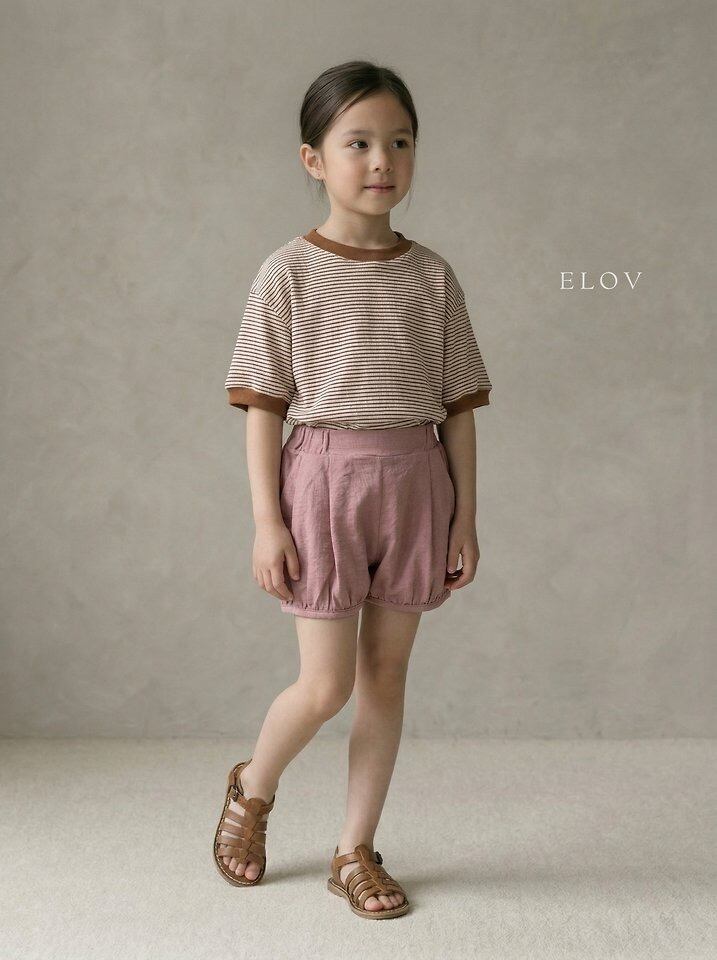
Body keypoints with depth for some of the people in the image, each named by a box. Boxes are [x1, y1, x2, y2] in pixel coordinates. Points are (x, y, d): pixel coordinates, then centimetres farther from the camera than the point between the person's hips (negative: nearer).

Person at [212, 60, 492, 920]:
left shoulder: (432, 277, 5)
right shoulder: (289, 273, -3)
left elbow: (458, 407, 7)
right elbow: (264, 407, -4)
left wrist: (465, 517, 4)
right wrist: (266, 520, -9)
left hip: (413, 481, 3)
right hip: (323, 474, -3)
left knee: (386, 672, 8)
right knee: (326, 683, -1)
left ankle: (356, 850, 23)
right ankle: (252, 788, 30)